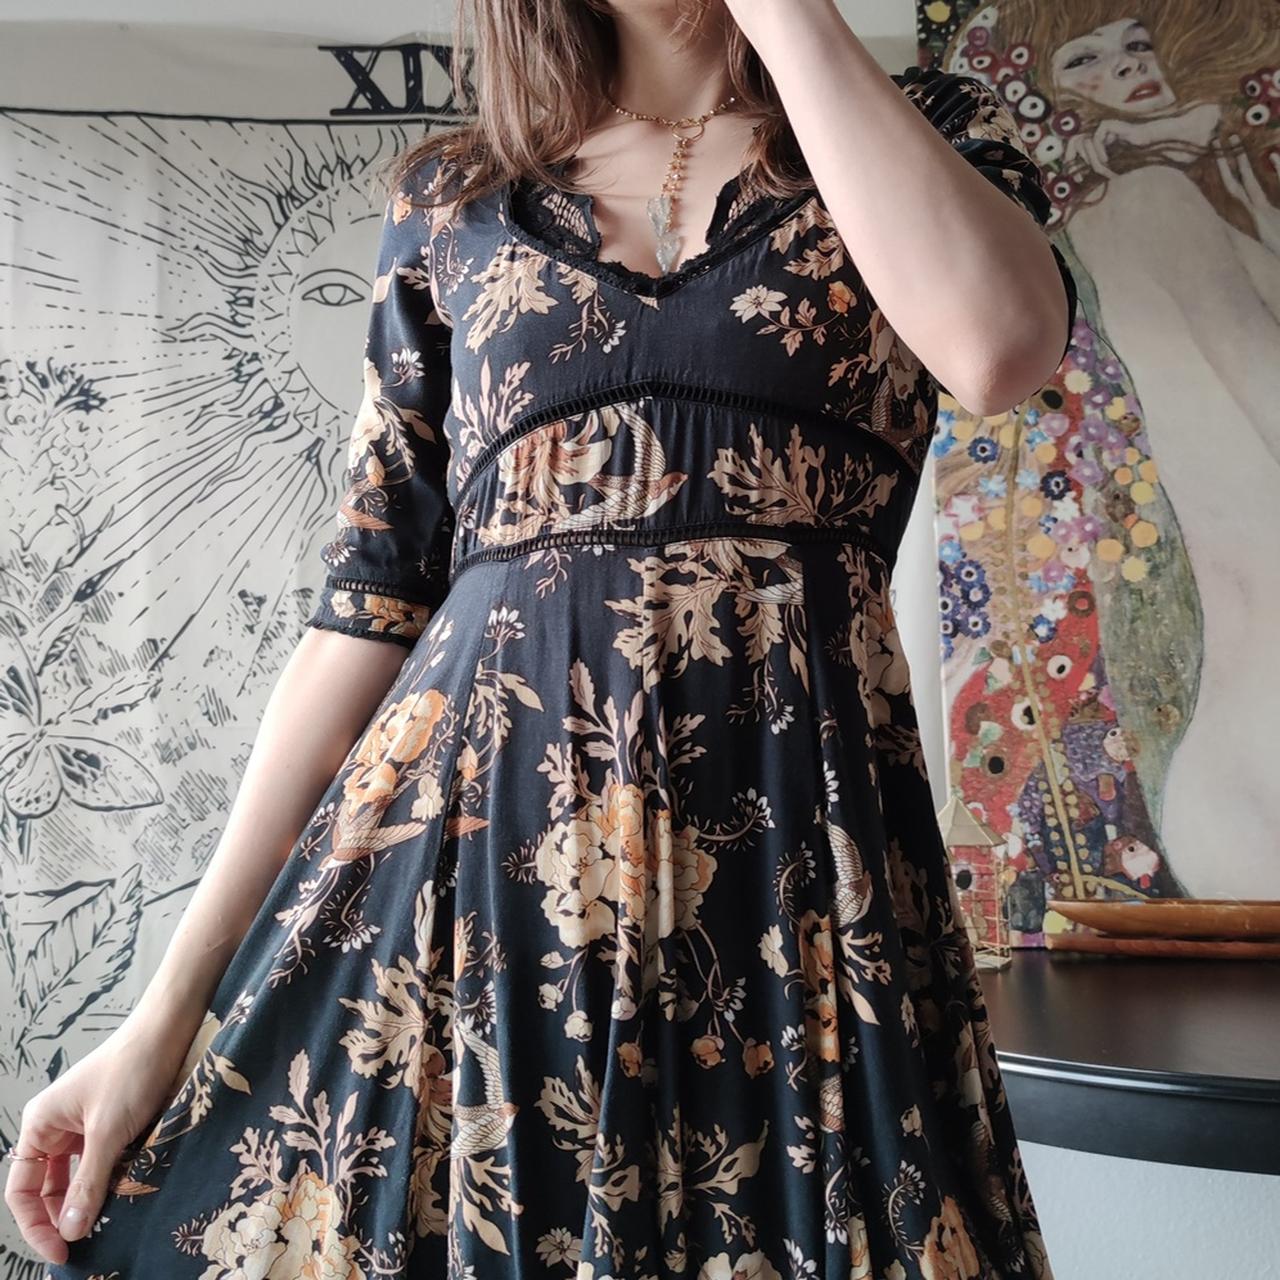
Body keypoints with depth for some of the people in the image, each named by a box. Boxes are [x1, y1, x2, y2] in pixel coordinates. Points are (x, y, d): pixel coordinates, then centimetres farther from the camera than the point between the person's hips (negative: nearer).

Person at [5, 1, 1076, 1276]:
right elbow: (373, 600, 6)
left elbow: (996, 345, -17)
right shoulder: (448, 198, 10)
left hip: (780, 846, -1)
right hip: (458, 833, 2)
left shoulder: (920, 124, 8)